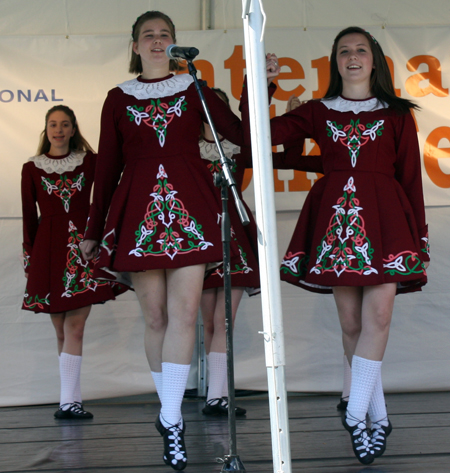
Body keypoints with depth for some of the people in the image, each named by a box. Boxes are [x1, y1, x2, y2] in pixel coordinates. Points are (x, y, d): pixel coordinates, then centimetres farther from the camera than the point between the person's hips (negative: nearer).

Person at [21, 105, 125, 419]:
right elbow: (29, 215, 9)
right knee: (62, 331, 4)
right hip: (49, 246, 1)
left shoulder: (90, 162, 8)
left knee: (75, 326, -9)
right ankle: (74, 398, 12)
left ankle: (69, 401, -8)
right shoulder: (32, 168, 9)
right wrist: (30, 257, 7)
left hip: (83, 244, -1)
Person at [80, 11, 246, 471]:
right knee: (156, 317, 2)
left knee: (184, 312, -11)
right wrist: (94, 229, 15)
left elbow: (241, 134, 3)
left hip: (189, 208, 0)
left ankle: (170, 418, -9)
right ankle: (171, 414, 15)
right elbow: (107, 166, 13)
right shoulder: (118, 99, 12)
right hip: (138, 210, 1)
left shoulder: (195, 91, 11)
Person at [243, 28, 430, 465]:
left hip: (384, 216, -1)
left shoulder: (397, 115, 11)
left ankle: (356, 415, -11)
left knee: (377, 316, -14)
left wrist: (418, 237, 6)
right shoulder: (319, 112, 14)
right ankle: (379, 418, 11)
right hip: (336, 217, 2)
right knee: (351, 323, 2)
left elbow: (411, 178, 9)